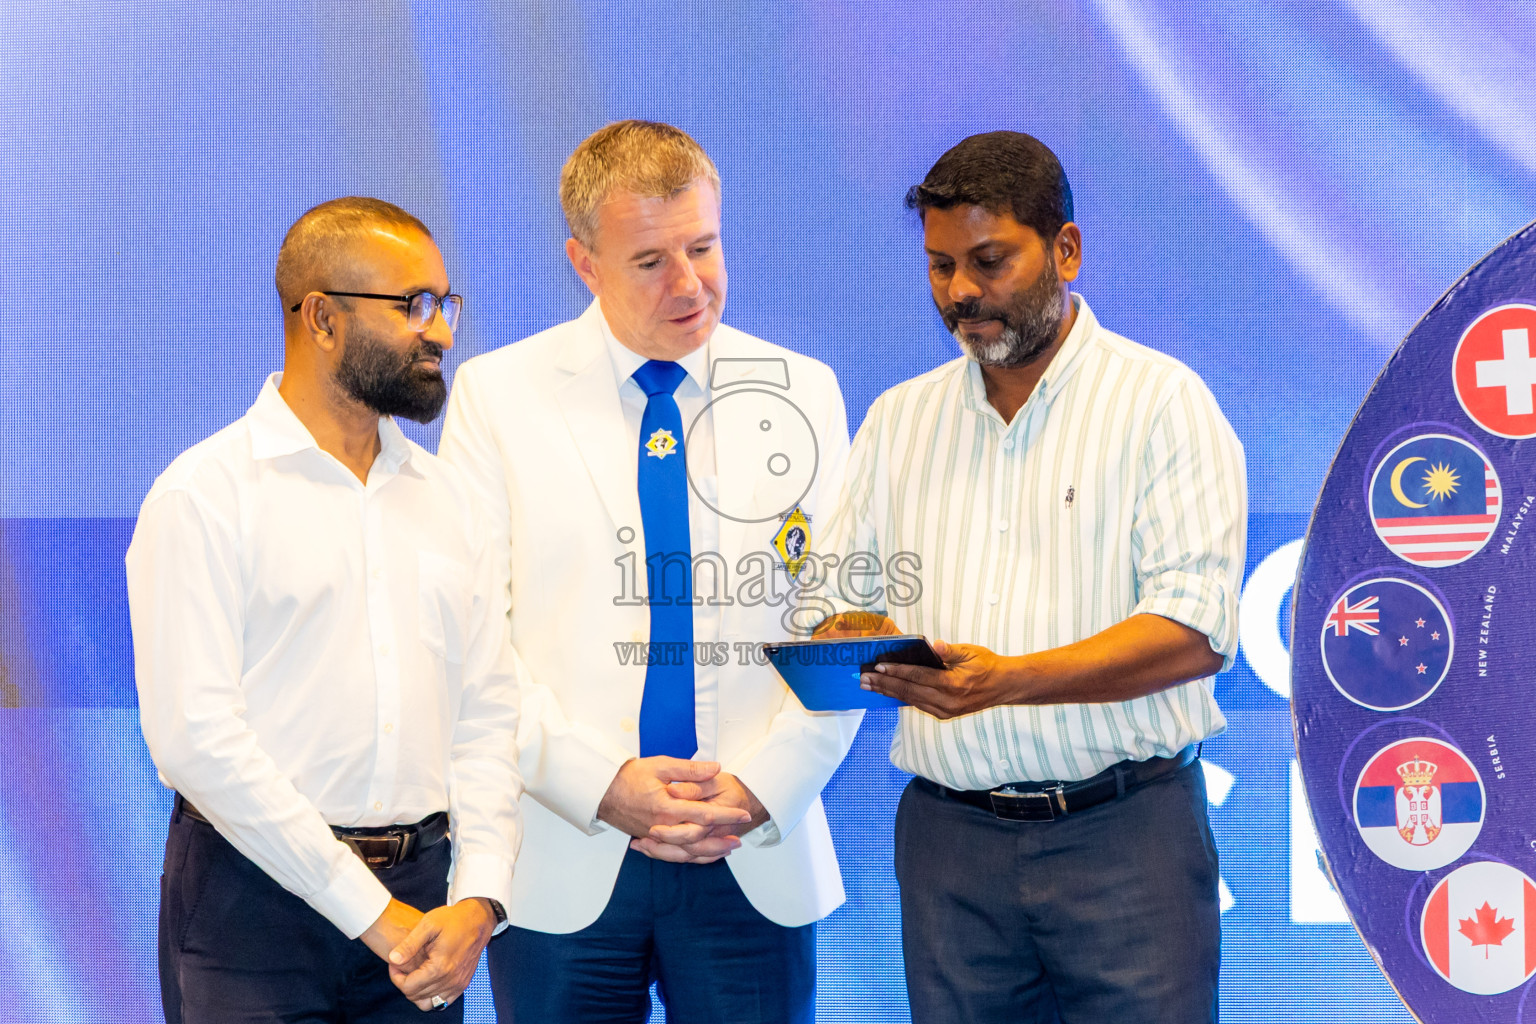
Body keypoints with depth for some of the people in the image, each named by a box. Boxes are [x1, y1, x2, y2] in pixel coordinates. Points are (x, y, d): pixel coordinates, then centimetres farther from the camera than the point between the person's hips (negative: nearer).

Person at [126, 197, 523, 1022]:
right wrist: (369, 911, -14)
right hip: (257, 891, -4)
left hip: (419, 903, 5)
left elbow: (489, 714, 9)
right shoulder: (203, 494, -5)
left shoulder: (447, 497, 12)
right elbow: (196, 736, -13)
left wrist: (478, 899, -7)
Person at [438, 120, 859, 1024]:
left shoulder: (804, 393, 8)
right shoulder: (499, 394, 2)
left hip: (757, 863, 1)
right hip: (566, 870, -1)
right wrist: (604, 785, -12)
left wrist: (764, 788, -8)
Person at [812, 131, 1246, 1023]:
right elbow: (844, 604, 16)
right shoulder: (901, 418, 16)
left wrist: (1008, 679, -23)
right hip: (949, 838, 4)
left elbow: (1195, 630, -11)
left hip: (1123, 829, -4)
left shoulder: (1160, 401, -1)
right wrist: (854, 646, -10)